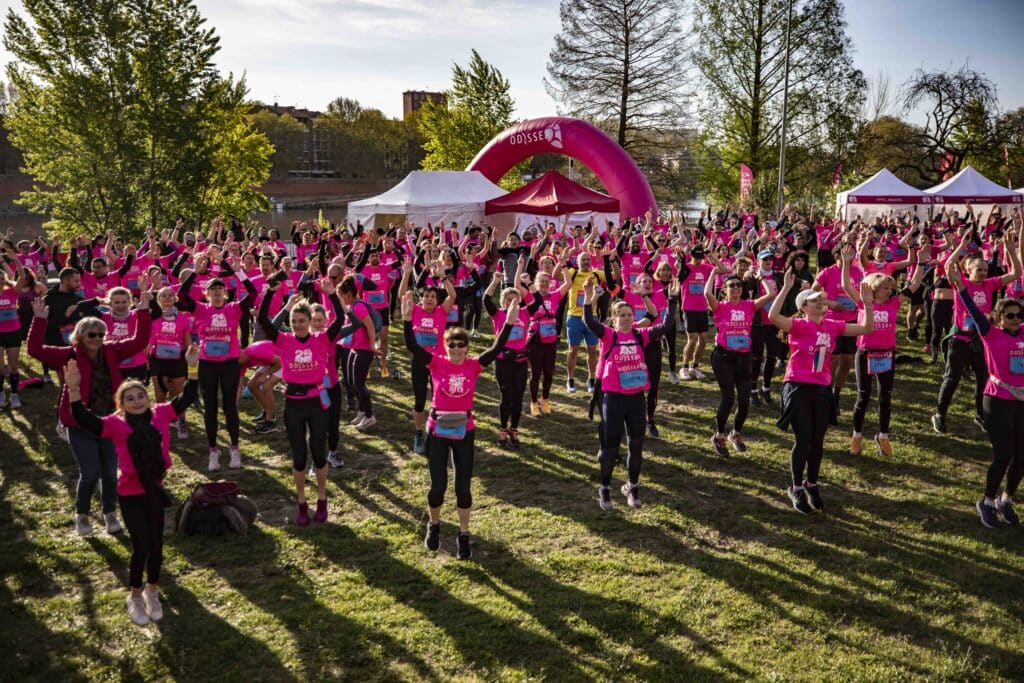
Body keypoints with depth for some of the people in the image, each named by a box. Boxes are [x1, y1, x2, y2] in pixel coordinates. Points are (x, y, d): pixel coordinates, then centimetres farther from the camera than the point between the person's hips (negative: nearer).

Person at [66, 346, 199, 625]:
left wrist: (192, 368, -10)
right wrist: (74, 390, -29)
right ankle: (135, 596, 21)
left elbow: (186, 399, -1)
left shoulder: (160, 414, -1)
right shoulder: (116, 423, -7)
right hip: (130, 494, -3)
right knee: (141, 546, -1)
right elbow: (84, 421, -18)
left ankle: (152, 592, 34)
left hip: (155, 491, 3)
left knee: (156, 544, 13)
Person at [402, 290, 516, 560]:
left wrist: (509, 323, -20)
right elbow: (412, 346, -19)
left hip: (464, 430, 1)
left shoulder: (473, 365, -4)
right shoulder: (436, 363, -8)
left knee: (463, 486, 6)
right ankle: (433, 525, 34)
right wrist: (407, 319, -31)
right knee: (438, 485, 6)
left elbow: (496, 349, -12)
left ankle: (463, 536, 22)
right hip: (437, 429, -1)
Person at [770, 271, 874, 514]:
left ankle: (811, 485, 32)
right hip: (798, 388, -5)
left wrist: (868, 304, -3)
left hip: (822, 389, 5)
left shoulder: (832, 325, 5)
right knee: (803, 441, -4)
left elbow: (866, 328, 10)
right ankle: (796, 489, 15)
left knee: (817, 442, 12)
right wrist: (786, 288, -31)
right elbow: (773, 316, -30)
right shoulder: (798, 325, -11)